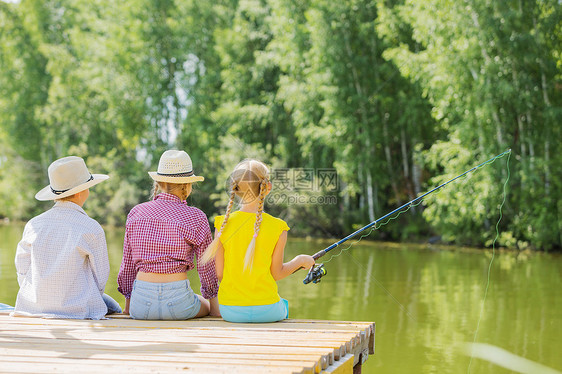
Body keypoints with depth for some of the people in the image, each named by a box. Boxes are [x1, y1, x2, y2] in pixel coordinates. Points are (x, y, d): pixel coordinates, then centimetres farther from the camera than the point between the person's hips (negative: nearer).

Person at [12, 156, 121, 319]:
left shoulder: (34, 225, -5)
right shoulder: (92, 229, -15)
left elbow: (23, 270, 2)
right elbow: (100, 277, -7)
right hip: (76, 310, -5)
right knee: (114, 309, 29)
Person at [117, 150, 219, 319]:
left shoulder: (136, 213, 4)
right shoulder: (196, 218, -6)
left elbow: (127, 264, 10)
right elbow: (206, 266, 1)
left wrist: (128, 304, 21)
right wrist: (212, 299, 17)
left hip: (141, 303, 3)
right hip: (177, 302, -3)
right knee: (208, 306, 31)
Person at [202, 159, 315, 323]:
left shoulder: (223, 225, -7)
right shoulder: (277, 228, -12)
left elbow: (219, 274, -2)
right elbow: (276, 273, -2)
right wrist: (300, 261, 16)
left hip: (229, 310, 2)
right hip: (265, 311, -2)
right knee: (283, 305, 33)